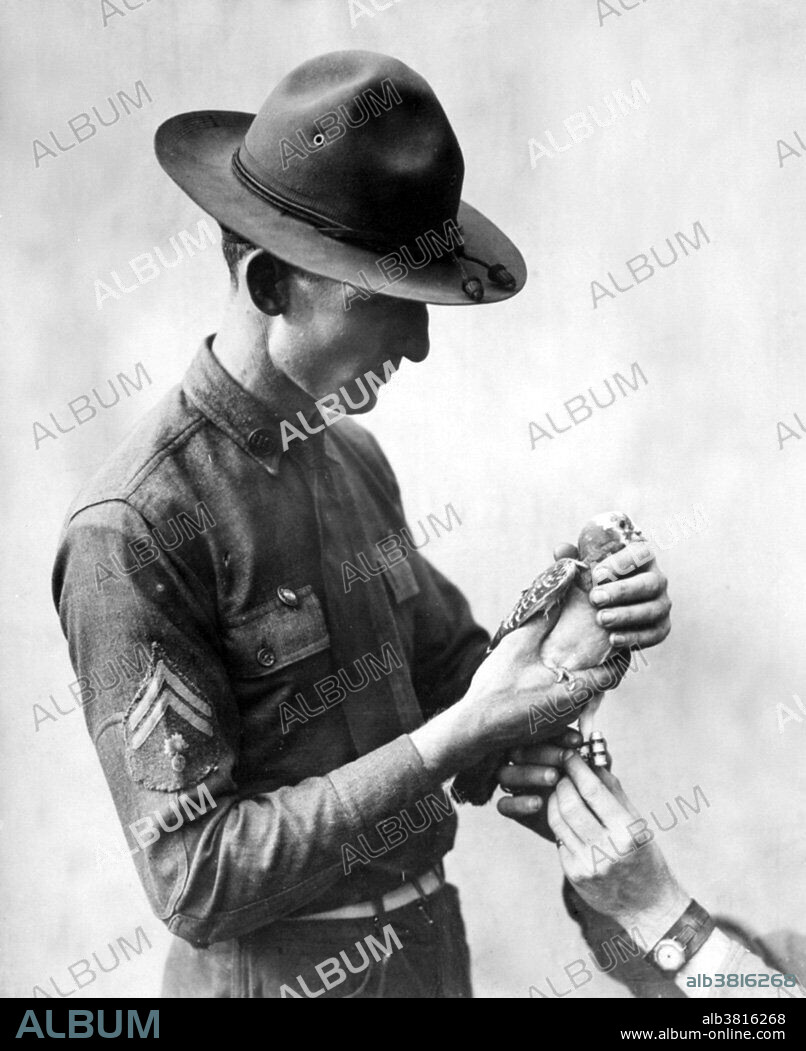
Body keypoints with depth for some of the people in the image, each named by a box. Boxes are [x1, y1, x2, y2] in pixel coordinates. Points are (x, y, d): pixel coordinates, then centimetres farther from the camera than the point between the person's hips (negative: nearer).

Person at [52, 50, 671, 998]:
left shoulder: (356, 458, -1)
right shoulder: (132, 532, -23)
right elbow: (192, 879, -23)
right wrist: (462, 732, -26)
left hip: (433, 943, 7)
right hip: (285, 970, -7)